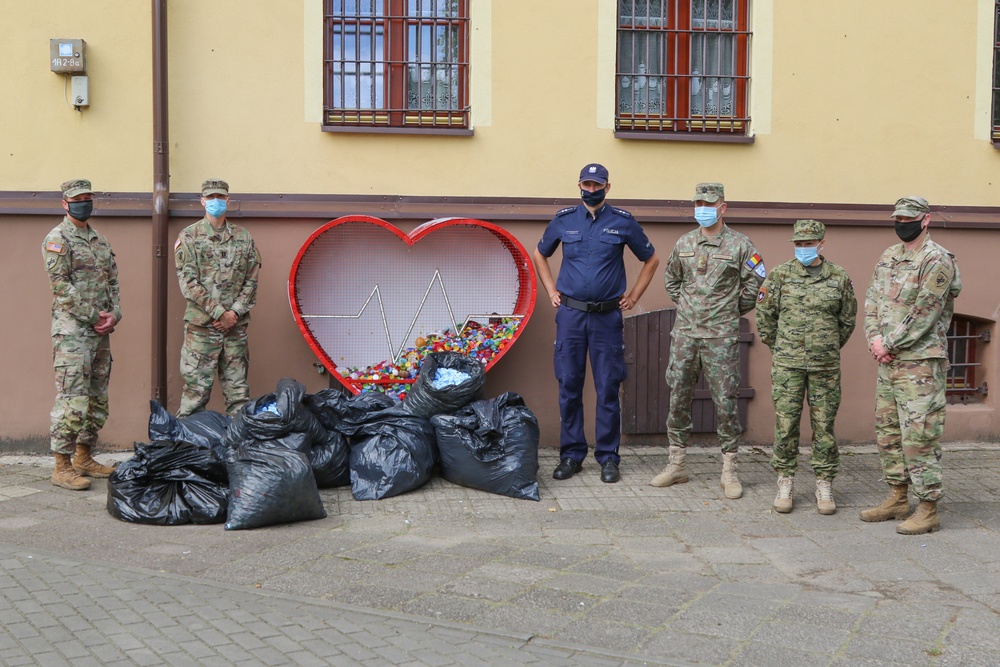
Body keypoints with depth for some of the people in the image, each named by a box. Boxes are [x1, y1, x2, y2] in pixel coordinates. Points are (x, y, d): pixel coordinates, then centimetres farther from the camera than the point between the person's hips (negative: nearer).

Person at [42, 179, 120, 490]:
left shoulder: (101, 241, 17)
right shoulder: (57, 239, -5)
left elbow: (113, 281, 15)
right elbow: (61, 285, -13)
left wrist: (114, 315, -2)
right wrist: (93, 316, -14)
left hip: (101, 331, 8)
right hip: (72, 332, -8)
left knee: (97, 399, 12)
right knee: (72, 400, -10)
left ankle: (83, 458, 23)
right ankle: (62, 467, -5)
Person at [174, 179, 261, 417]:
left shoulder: (243, 237, 11)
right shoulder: (189, 237, 2)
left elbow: (251, 281, 8)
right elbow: (188, 283, -5)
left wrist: (235, 312, -6)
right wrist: (219, 313, -12)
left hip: (236, 326, 3)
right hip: (201, 325, -3)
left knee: (238, 391, 7)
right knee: (196, 389, -2)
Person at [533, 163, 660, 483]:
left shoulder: (623, 221, 2)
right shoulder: (564, 219, 6)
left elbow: (651, 259, 13)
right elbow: (540, 254, 22)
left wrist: (633, 296, 8)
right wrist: (551, 290, 12)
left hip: (607, 316, -1)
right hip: (570, 315, 1)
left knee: (608, 389, 1)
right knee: (569, 386, 4)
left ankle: (608, 457, 10)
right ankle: (571, 454, 15)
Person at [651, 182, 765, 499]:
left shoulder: (739, 245, -3)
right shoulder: (684, 243, 10)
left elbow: (755, 283, 0)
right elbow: (671, 278, 24)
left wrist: (733, 311, 3)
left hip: (721, 337, -4)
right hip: (684, 333, 4)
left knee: (725, 401, -2)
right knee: (678, 398, 7)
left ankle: (729, 471, 7)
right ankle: (677, 464, 18)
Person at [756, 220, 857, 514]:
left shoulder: (839, 277, 3)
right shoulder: (779, 275, 0)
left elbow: (848, 320, 13)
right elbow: (764, 316, 7)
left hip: (826, 366, 1)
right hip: (787, 365, -1)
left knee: (824, 426, 5)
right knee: (785, 424, 1)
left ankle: (824, 485, 15)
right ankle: (785, 483, 12)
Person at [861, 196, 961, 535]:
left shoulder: (938, 261, -11)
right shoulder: (888, 257, 14)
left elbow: (923, 314, -17)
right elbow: (872, 299, 11)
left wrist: (889, 344, -13)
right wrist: (875, 337, -5)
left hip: (920, 361, -8)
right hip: (887, 359, 9)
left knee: (919, 435, -8)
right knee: (887, 431, 14)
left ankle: (928, 510, 0)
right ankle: (897, 498, 26)